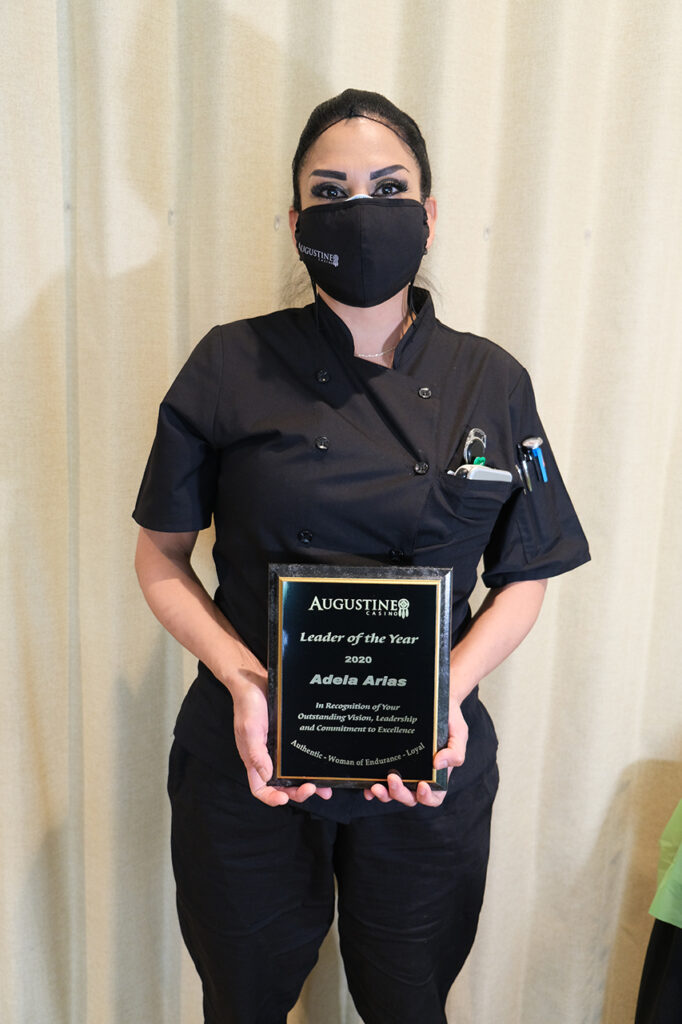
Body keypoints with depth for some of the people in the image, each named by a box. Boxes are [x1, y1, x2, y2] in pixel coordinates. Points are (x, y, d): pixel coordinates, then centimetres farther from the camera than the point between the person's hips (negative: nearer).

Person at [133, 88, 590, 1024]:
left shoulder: (493, 384, -3)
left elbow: (523, 579, 2)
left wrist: (449, 691, -14)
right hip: (249, 756, 0)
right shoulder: (232, 368, -8)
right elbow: (162, 558, -1)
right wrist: (241, 681, -16)